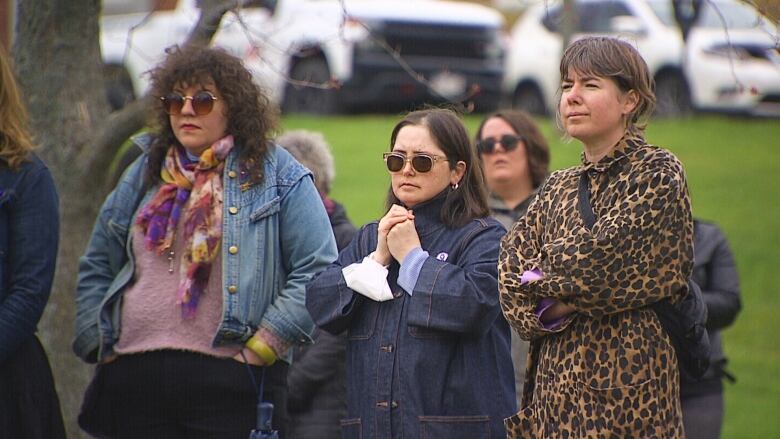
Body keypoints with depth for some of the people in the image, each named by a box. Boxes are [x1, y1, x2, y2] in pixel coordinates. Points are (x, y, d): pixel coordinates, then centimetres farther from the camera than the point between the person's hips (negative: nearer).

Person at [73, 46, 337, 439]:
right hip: (134, 380, 4)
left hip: (231, 383, -4)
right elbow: (97, 268, 20)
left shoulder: (277, 176, 3)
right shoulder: (146, 173, 16)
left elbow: (317, 271, -5)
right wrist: (98, 341, 7)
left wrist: (262, 346, -10)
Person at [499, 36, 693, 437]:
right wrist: (551, 310, -11)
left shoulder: (658, 174, -3)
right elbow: (511, 272, 8)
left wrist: (541, 279, 0)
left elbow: (607, 256, -14)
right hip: (555, 378, 6)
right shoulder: (557, 190, 16)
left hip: (625, 375, -6)